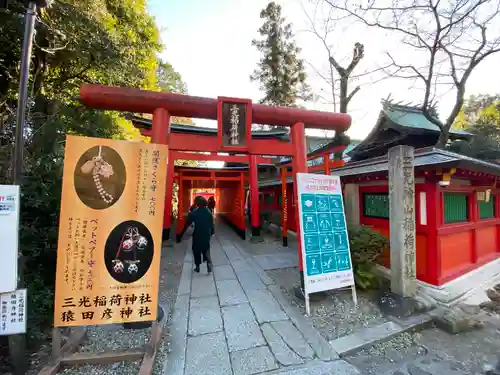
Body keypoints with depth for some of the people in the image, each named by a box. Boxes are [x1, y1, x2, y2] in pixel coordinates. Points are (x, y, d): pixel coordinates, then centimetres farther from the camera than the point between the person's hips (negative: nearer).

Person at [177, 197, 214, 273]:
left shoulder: (194, 213, -12)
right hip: (207, 235, 3)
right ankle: (209, 262, -3)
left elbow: (187, 224, -9)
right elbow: (211, 224, 4)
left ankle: (197, 267, 22)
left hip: (197, 235, -2)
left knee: (196, 250, 14)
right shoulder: (209, 212, -2)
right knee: (206, 250, 17)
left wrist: (181, 234, -2)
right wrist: (212, 232, 19)